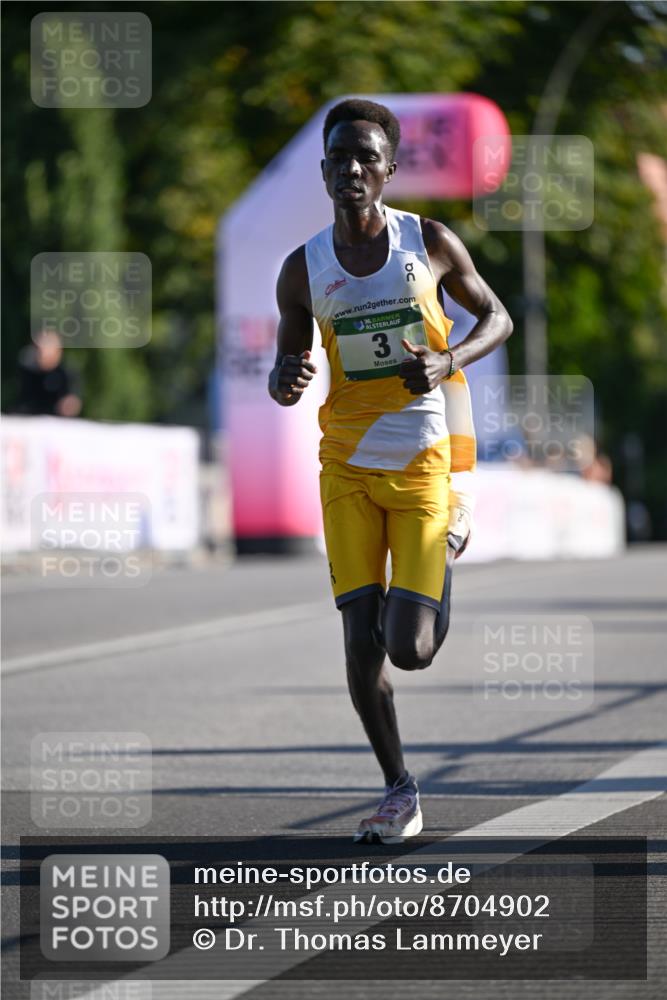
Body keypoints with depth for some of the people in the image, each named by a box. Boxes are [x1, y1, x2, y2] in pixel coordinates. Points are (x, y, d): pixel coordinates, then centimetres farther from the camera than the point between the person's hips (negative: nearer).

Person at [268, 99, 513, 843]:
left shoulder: (431, 244, -5)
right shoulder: (303, 270, -1)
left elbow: (497, 318, 8)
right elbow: (284, 380, 8)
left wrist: (449, 363, -13)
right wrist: (284, 381, -18)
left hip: (424, 465, -2)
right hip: (346, 468, 2)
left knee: (410, 650, -9)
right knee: (361, 642, -5)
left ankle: (450, 541, 24)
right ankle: (399, 790, 13)